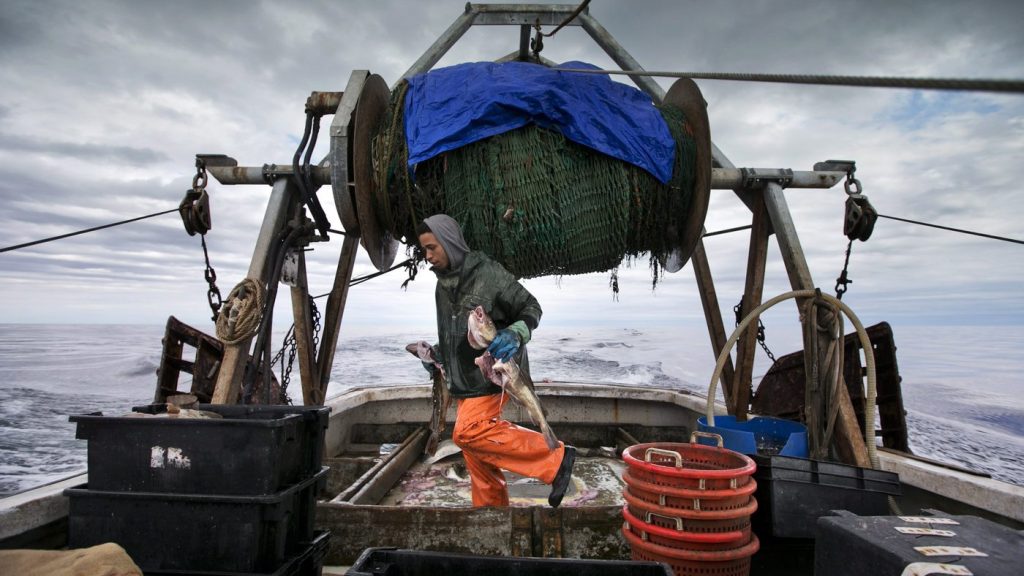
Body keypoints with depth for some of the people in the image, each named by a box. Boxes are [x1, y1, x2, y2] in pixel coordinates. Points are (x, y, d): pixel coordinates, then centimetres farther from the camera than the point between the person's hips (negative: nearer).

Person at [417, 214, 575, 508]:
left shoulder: (488, 273, -11)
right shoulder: (442, 285, 13)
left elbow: (531, 307, -8)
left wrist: (516, 334, -26)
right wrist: (436, 353, 10)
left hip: (491, 375, -8)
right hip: (463, 380, 8)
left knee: (469, 432, -25)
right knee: (476, 453, 11)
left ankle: (554, 459, -19)